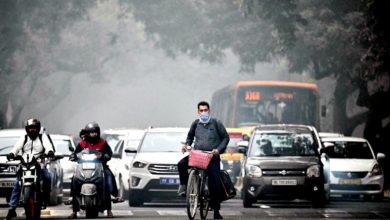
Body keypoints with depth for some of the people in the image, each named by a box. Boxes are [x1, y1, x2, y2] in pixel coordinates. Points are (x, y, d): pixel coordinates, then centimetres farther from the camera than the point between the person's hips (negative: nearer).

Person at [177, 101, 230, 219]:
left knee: (214, 183, -8)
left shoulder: (216, 123, 2)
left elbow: (225, 138, 5)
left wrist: (219, 149, -10)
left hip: (212, 156, -3)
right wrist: (186, 145, 7)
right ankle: (184, 186, -2)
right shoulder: (196, 124, 10)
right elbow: (190, 136, 27)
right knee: (181, 164, -25)